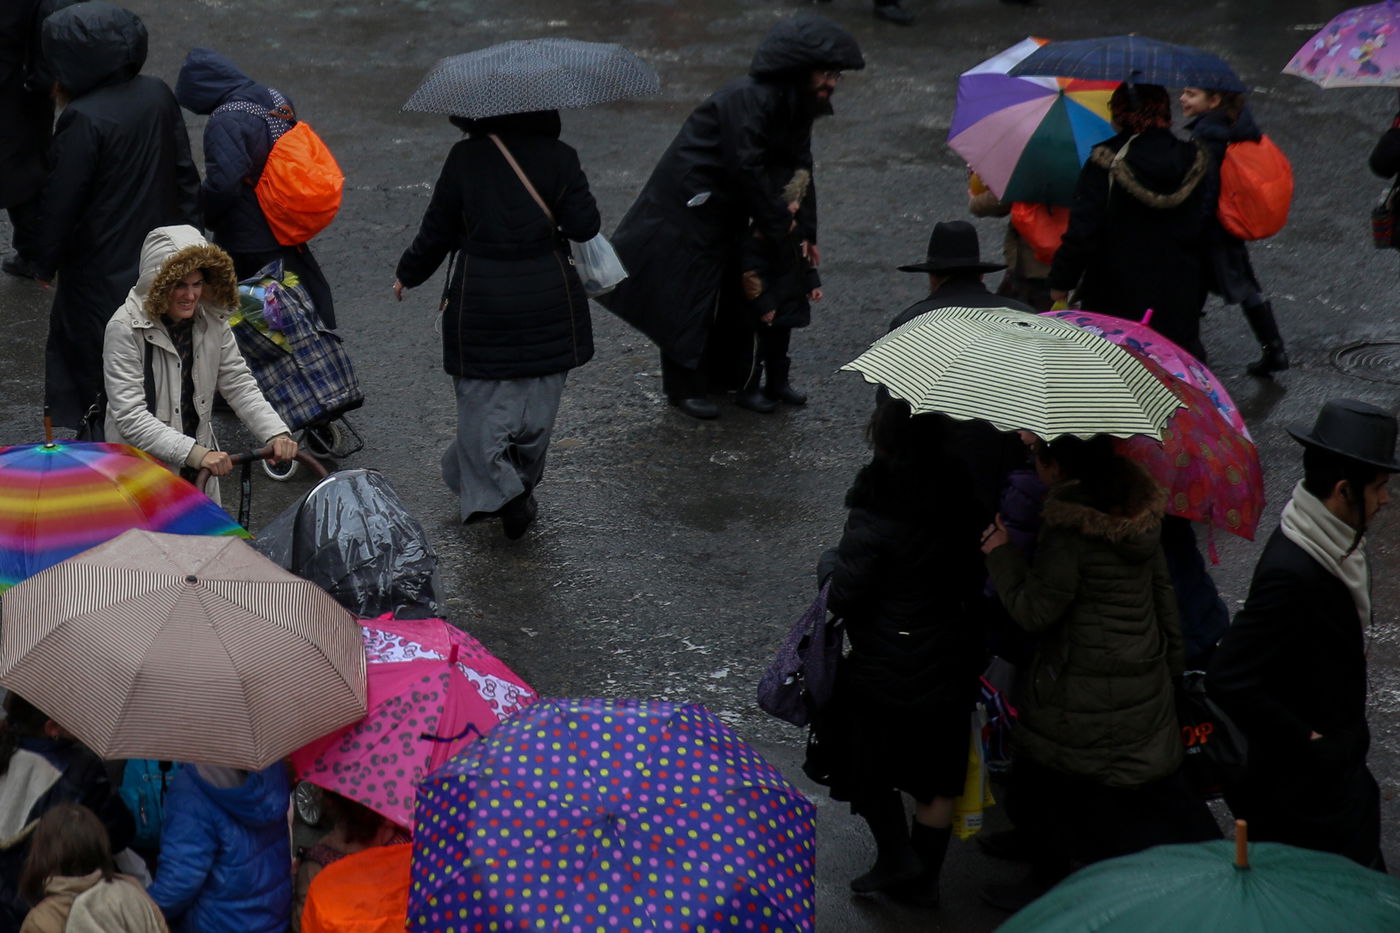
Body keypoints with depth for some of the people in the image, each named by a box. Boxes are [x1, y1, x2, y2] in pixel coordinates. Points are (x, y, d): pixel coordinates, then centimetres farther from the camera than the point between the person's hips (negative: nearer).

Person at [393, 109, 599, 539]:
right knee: (537, 398, 15)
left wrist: (407, 275, 15)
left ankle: (495, 490, -8)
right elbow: (584, 226, -10)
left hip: (481, 301, -1)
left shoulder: (464, 157, -6)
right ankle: (521, 490, 25)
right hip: (548, 300, 1)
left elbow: (437, 229, 0)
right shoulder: (559, 157, -7)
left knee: (482, 396, 8)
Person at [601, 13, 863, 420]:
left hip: (727, 206, 10)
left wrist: (806, 233, -1)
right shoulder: (749, 99, -28)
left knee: (737, 288, 17)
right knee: (689, 295, -2)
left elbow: (799, 168, 5)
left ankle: (726, 375, 31)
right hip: (690, 203, -10)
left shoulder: (796, 107, 2)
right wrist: (779, 223, -20)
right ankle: (685, 387, 8)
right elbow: (745, 168, -29)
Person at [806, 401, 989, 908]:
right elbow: (976, 579, 3)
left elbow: (843, 596, -19)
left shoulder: (875, 520, -25)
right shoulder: (965, 502, -7)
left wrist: (830, 563, 1)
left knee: (866, 765, 20)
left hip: (885, 670, -6)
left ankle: (896, 856, 19)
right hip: (951, 666, 6)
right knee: (937, 775, 19)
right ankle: (925, 878, 31)